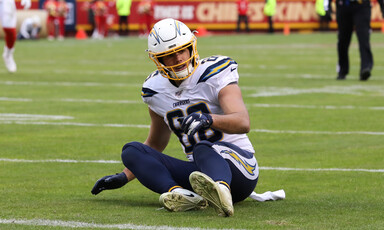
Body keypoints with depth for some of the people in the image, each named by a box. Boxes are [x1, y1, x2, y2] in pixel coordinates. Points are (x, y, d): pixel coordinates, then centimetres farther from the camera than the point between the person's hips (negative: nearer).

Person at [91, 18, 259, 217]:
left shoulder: (215, 73, -8)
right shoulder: (156, 90, 9)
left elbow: (243, 123, -24)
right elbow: (155, 144, 25)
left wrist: (208, 119, -43)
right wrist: (124, 177, 16)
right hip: (198, 171, 6)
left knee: (203, 149, -38)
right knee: (132, 150, -10)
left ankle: (221, 190, -76)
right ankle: (179, 194, -42)